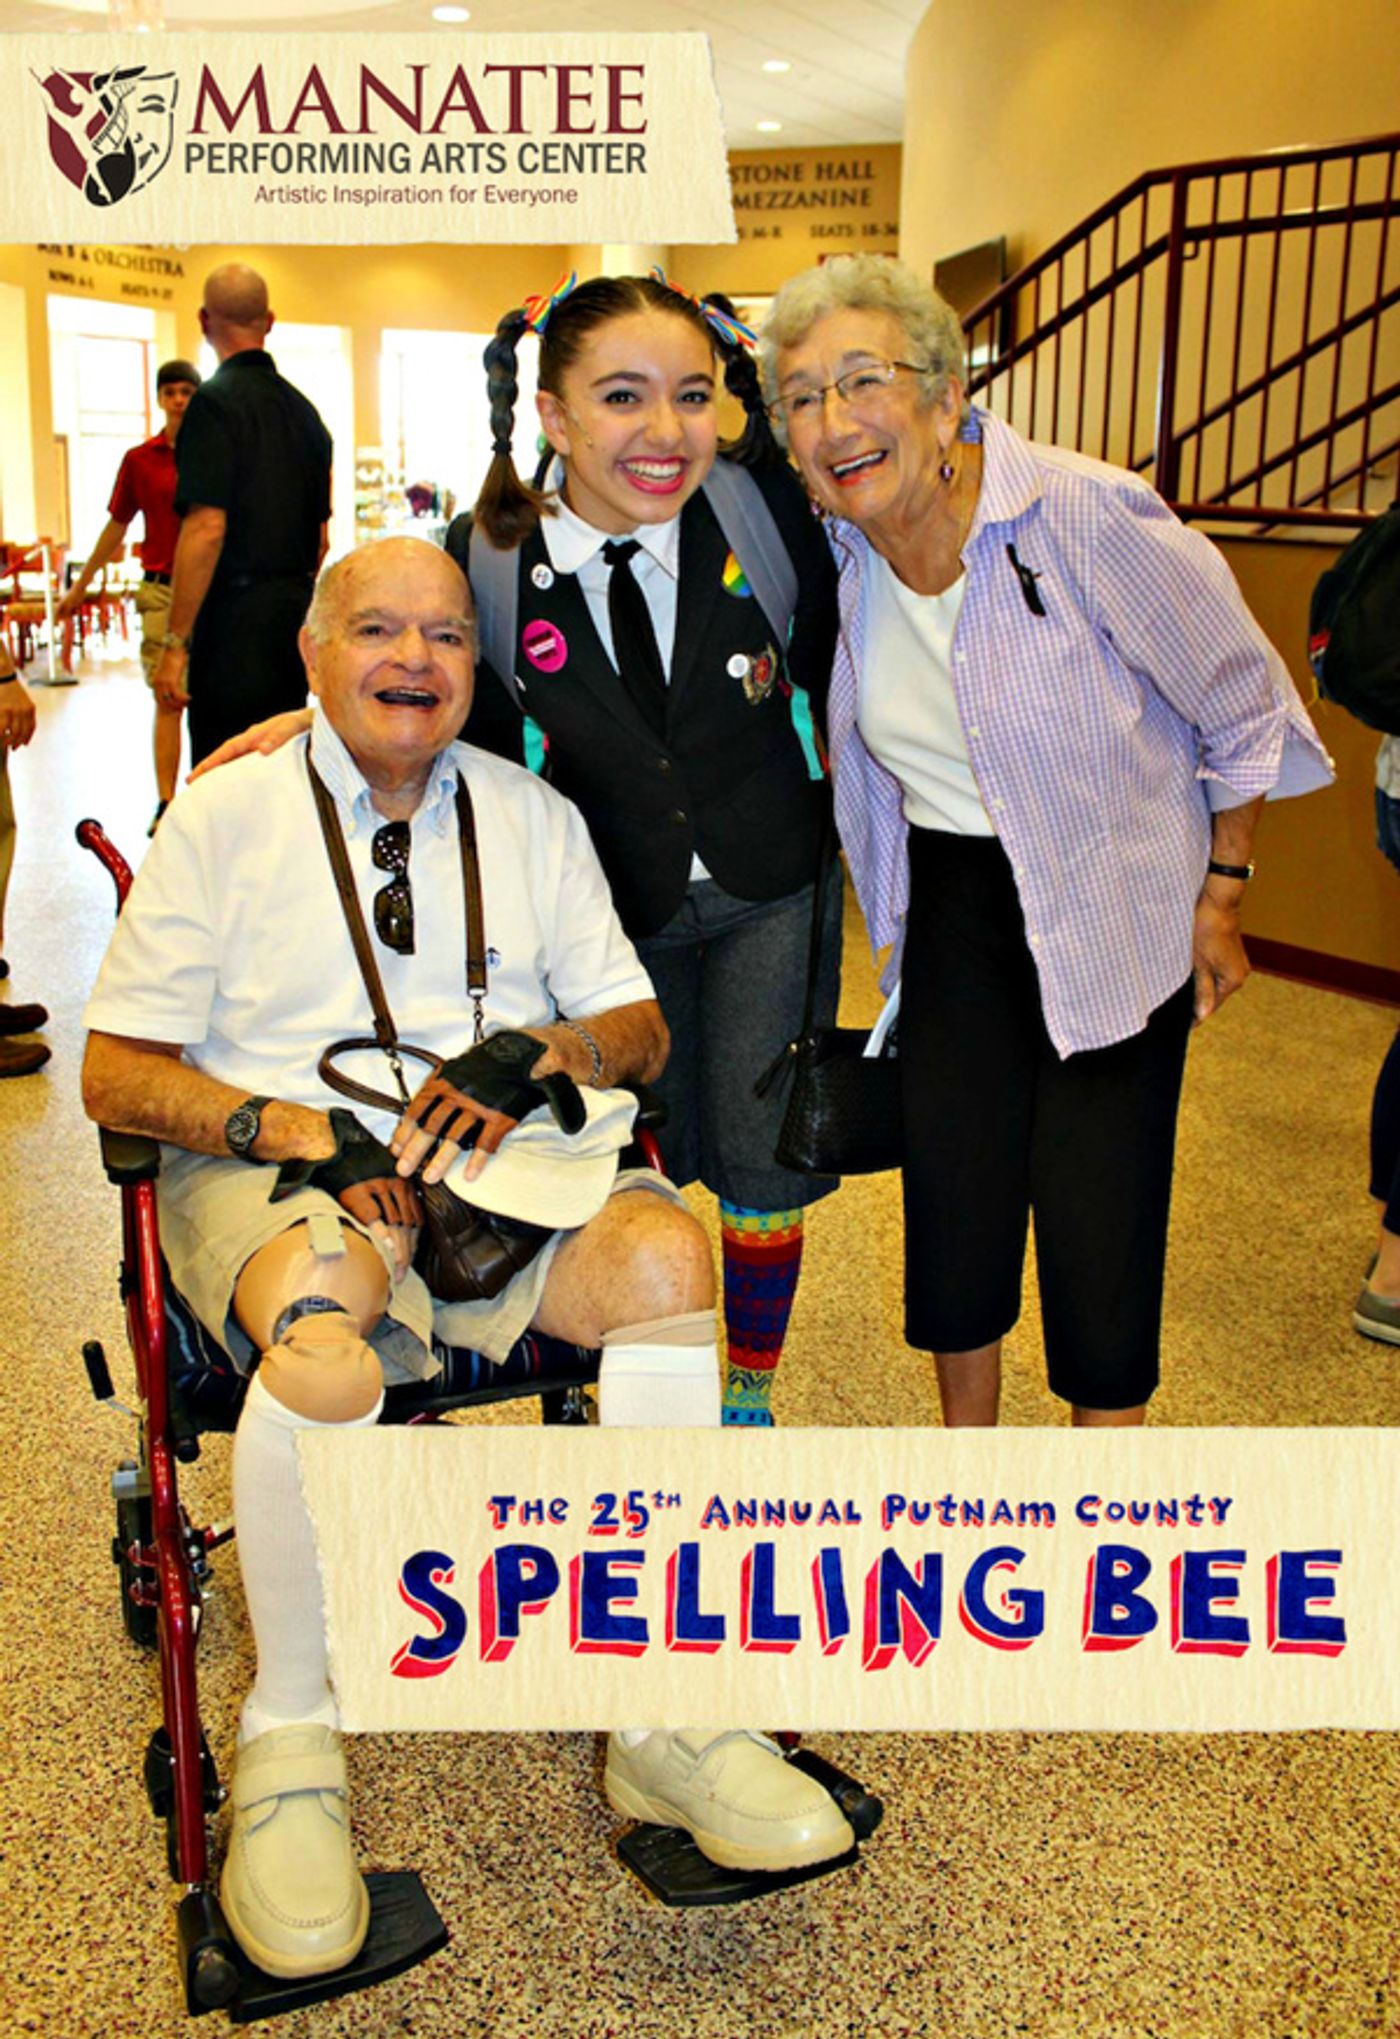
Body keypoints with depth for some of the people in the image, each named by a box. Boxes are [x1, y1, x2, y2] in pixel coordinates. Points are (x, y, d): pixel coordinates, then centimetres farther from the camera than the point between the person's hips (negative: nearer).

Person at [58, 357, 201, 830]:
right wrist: (80, 586, 18)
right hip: (162, 591, 0)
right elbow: (115, 528, 14)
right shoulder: (139, 460, 6)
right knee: (167, 699, -4)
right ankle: (165, 805, -4)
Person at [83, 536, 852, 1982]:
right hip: (273, 1165, -3)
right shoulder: (227, 815, 6)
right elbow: (117, 1073, 1)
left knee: (666, 1257, -28)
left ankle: (662, 1712, -17)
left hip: (500, 1160, 3)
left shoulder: (532, 816, 16)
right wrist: (299, 1130, -16)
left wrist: (538, 1054, -10)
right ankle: (289, 1740, -13)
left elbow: (640, 1028, 14)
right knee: (327, 1346, -37)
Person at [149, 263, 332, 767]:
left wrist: (176, 642, -17)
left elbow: (207, 528, -18)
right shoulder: (303, 409, 13)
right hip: (294, 619, 8)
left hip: (235, 620, -8)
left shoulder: (215, 402, -10)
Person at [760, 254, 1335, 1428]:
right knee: (953, 1193, 9)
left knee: (1099, 1223, -2)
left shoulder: (1092, 518, -23)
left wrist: (1221, 899, -5)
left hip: (1116, 910, -4)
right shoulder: (837, 549, -7)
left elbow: (1243, 708, -10)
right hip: (951, 902, 4)